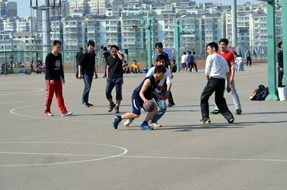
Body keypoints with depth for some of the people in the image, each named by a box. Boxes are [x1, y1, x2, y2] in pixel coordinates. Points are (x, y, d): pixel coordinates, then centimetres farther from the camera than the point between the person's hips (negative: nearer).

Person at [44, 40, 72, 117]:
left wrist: (62, 77, 14)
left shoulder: (59, 56, 11)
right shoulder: (49, 56, -11)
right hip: (50, 79, -6)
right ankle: (47, 111, 12)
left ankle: (63, 111, -1)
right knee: (49, 95, 1)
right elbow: (47, 68, -15)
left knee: (59, 95, 2)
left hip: (58, 78, 6)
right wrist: (51, 78, -20)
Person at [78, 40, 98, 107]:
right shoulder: (85, 55, -11)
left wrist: (95, 73, 25)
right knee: (87, 87, -13)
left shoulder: (93, 55, 11)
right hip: (86, 73, -7)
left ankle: (86, 101, 18)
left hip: (91, 73, 7)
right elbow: (80, 64, -13)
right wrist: (80, 73, -20)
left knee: (88, 87, 11)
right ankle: (84, 101, -7)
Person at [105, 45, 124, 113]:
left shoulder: (119, 56, -1)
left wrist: (117, 52, -16)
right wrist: (107, 76, 9)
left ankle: (117, 107, 11)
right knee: (107, 92, -3)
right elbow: (108, 67, 15)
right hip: (110, 78, 3)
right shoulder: (109, 58, 9)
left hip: (118, 78, -3)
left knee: (118, 93, 0)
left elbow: (121, 58, -27)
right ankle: (111, 104, 19)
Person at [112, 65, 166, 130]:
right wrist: (144, 100, -46)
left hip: (145, 97, 9)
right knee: (136, 114, -14)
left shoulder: (157, 81, 0)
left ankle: (144, 124, -1)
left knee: (154, 109, -6)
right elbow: (141, 92, -29)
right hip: (136, 96, -9)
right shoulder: (149, 80, -27)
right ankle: (118, 118, 2)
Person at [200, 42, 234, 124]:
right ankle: (229, 117, 5)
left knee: (204, 97, 9)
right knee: (220, 99, 18)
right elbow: (227, 73, 17)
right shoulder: (223, 58, 21)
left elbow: (207, 72, -2)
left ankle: (205, 118, 4)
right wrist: (228, 85, 19)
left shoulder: (210, 57, 3)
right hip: (222, 80, 6)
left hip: (213, 79, -6)